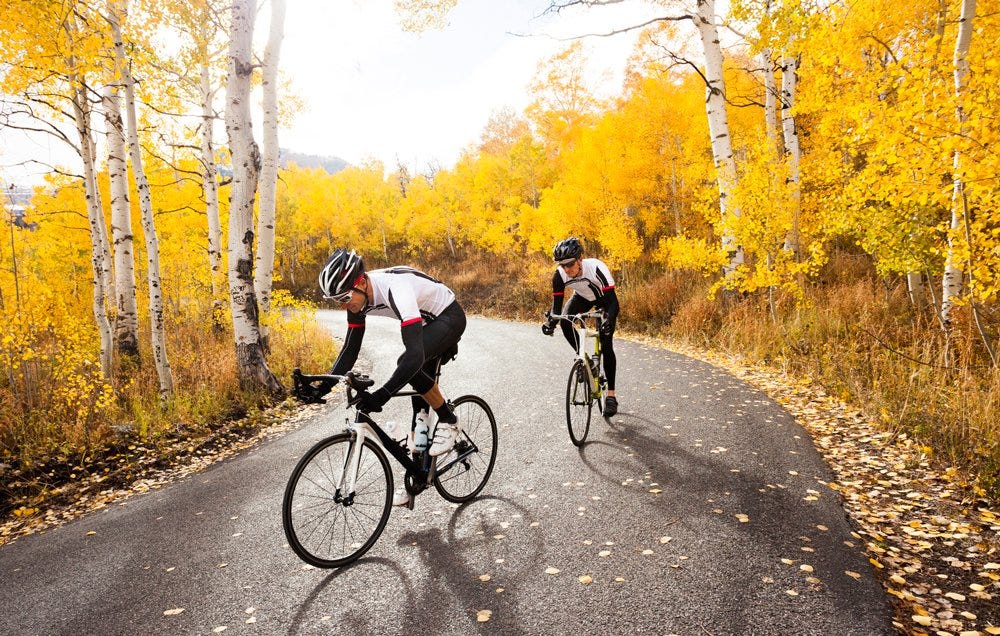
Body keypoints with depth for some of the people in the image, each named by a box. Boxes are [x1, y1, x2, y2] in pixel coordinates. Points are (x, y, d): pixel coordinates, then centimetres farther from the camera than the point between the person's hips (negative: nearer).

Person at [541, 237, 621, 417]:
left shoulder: (596, 268, -39)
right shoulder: (559, 275, -28)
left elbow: (613, 301, -40)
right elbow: (557, 304, -23)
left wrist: (609, 320, -59)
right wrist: (550, 321, -43)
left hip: (605, 298, -4)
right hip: (583, 297, 4)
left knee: (606, 346, -13)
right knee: (565, 321, -27)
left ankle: (611, 395, -4)